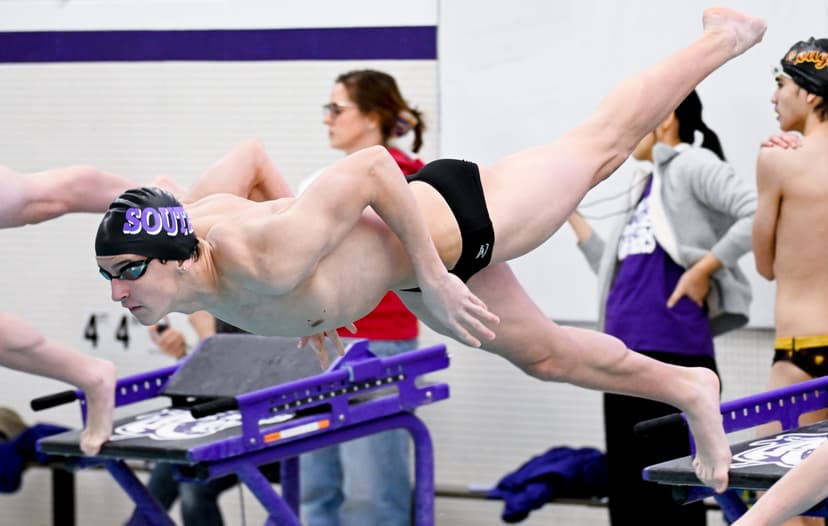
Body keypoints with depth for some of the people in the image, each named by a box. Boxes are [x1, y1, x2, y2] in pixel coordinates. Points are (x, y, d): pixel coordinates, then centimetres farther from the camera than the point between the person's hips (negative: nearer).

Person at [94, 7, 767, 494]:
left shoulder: (266, 262, -44)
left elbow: (371, 165, -38)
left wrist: (434, 276, -30)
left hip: (445, 222, -7)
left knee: (598, 148, 17)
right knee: (546, 355, 24)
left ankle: (722, 38, 41)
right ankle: (688, 390, 48)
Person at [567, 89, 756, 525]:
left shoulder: (691, 166, -4)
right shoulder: (647, 186, 21)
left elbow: (757, 215, -19)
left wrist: (703, 269, -17)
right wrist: (572, 217, 24)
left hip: (671, 351, -9)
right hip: (624, 354, 9)